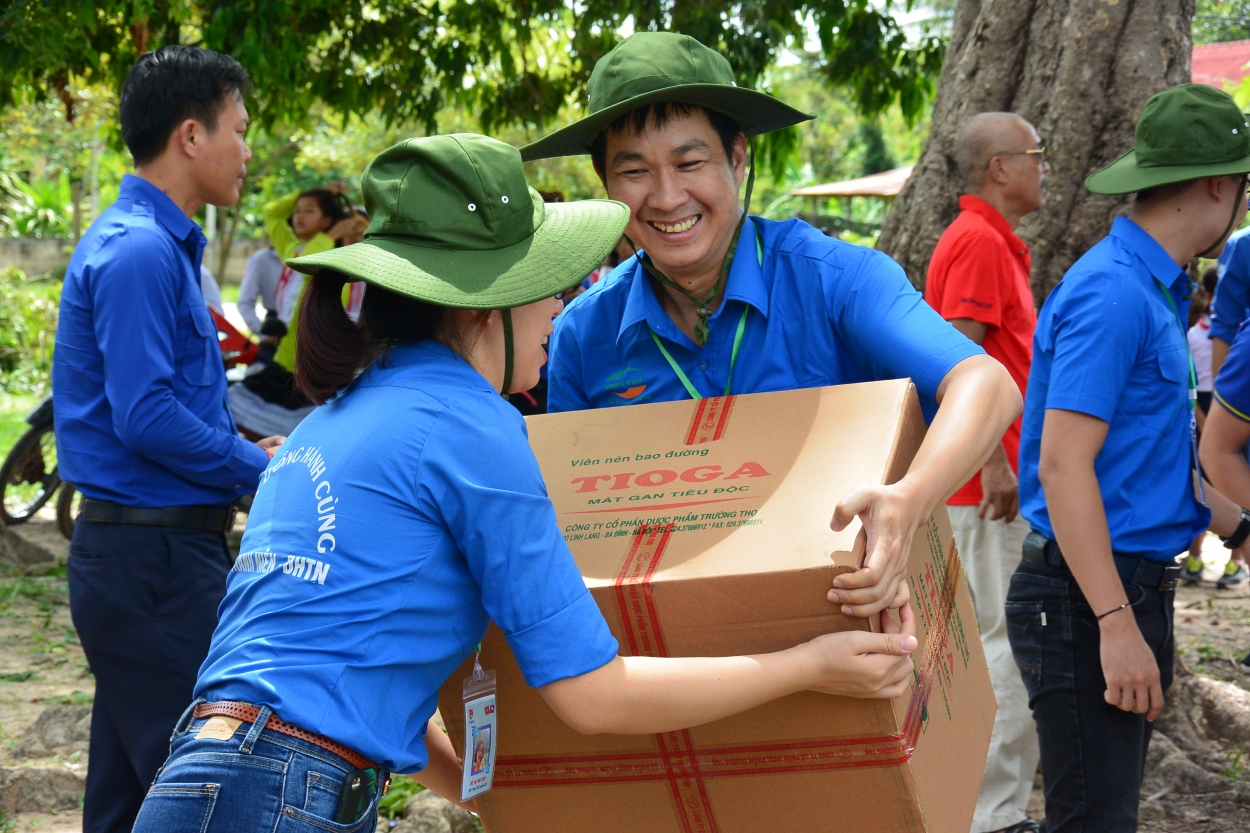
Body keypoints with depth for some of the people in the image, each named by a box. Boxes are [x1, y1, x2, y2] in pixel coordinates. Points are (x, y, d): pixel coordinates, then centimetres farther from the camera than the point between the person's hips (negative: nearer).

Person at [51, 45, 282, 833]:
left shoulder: (159, 244, 16)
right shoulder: (140, 252, -16)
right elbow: (146, 417, -23)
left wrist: (246, 449, 11)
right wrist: (259, 468, -11)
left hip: (142, 553, 10)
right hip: (155, 554, -10)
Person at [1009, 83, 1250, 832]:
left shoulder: (1156, 290, 14)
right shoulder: (1113, 293, -17)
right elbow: (1063, 467, -23)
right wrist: (1117, 625, -26)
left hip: (1131, 593, 10)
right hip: (1087, 601, -10)